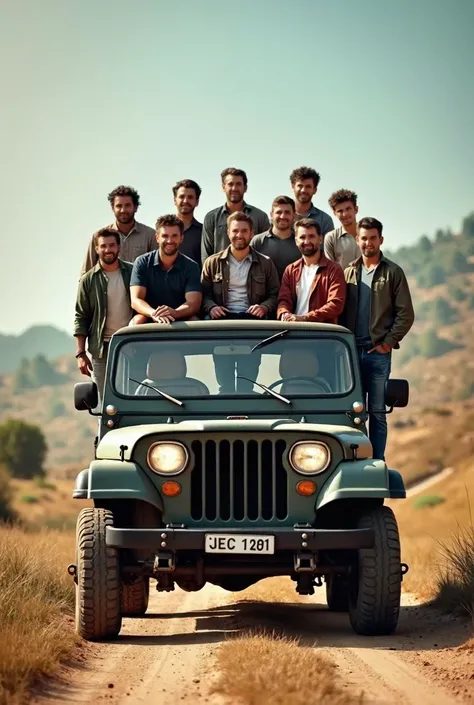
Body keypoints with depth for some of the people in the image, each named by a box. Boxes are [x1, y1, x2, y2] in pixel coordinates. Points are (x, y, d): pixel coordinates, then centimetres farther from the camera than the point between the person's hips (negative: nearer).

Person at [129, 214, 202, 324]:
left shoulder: (191, 267, 1)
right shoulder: (142, 263, 0)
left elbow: (193, 303, -11)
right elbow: (135, 300, -10)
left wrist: (174, 313, -35)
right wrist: (154, 314, -34)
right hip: (149, 319, 0)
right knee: (136, 322, -32)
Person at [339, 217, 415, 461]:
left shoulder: (392, 272, 3)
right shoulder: (349, 272, 12)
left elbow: (406, 314, 0)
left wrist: (388, 342, -7)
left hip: (378, 352, -3)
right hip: (351, 351, 3)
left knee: (377, 411, 0)